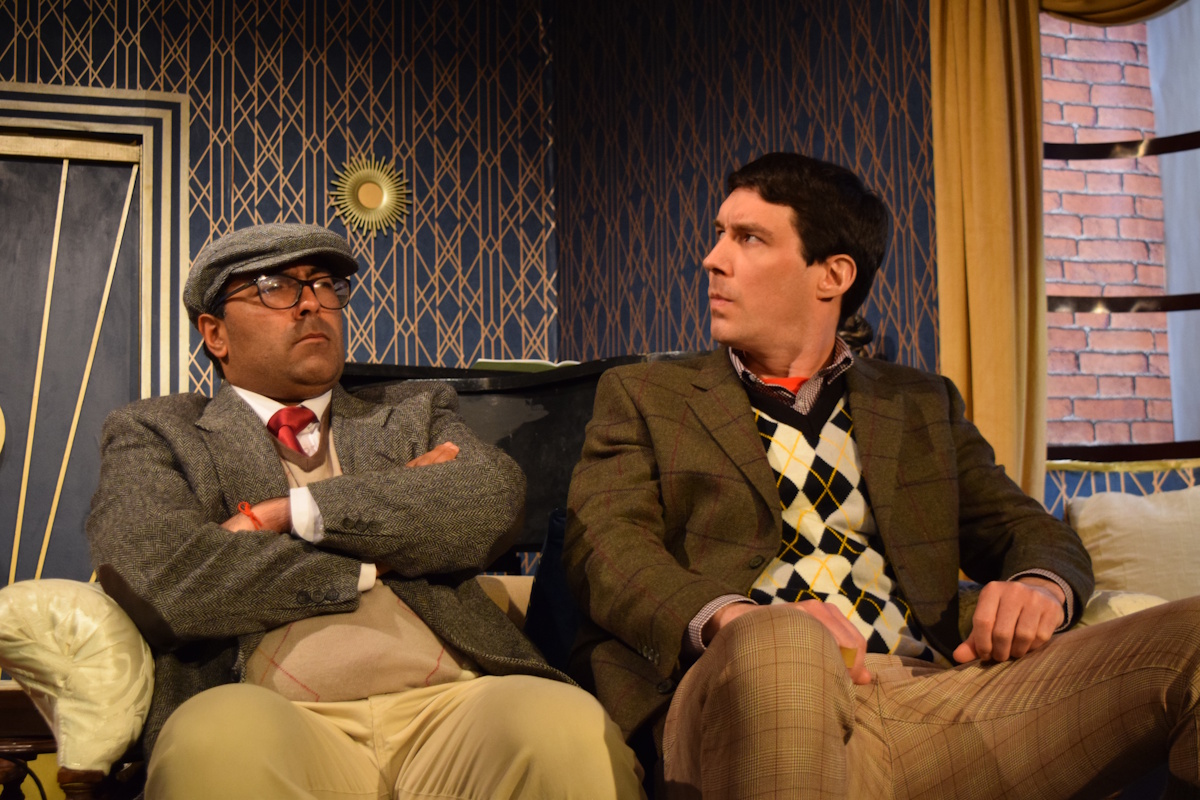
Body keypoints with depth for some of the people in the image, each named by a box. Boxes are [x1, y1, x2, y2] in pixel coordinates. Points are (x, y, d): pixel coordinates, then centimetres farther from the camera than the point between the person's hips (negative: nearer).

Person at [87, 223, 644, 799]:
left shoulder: (414, 414, 24)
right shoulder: (156, 435, 17)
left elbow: (495, 499, 2)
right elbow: (151, 574, -5)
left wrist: (292, 512, -3)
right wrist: (373, 560, 3)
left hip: (447, 704, 2)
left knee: (564, 727, -32)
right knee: (219, 734, -36)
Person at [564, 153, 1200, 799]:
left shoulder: (921, 406, 25)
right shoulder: (641, 396, 17)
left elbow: (1033, 530, 22)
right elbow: (605, 543, 1)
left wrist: (1040, 586, -6)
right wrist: (734, 619, -21)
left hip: (932, 693, 4)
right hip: (745, 695, -3)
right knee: (774, 649, -41)